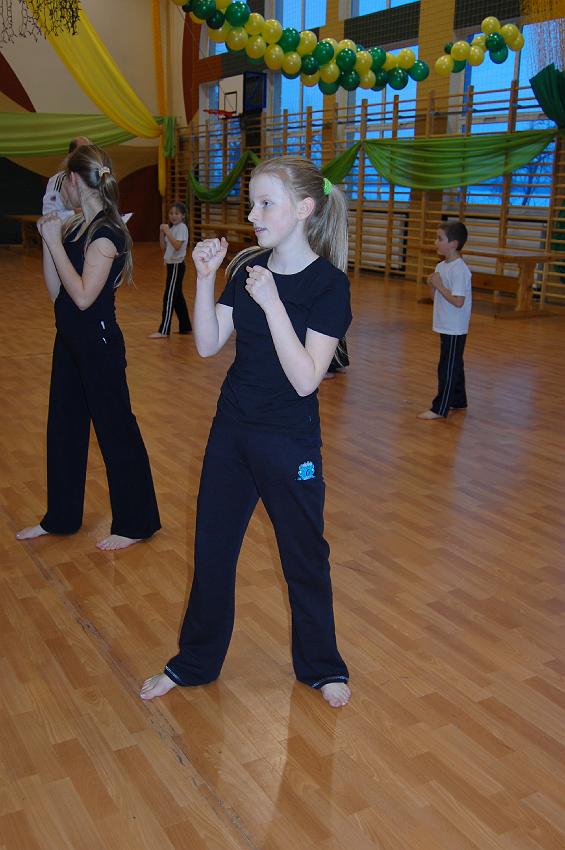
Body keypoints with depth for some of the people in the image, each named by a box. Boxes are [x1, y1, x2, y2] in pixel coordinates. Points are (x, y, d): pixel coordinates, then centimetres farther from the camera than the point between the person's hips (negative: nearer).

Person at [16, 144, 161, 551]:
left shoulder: (106, 232, -17)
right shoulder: (73, 228, 8)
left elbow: (83, 295, -24)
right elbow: (55, 291, 7)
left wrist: (55, 241, -19)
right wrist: (49, 238, 1)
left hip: (99, 344, -9)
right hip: (71, 340, 9)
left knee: (116, 430, 3)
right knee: (63, 427, 17)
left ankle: (136, 523, 18)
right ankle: (61, 517, 34)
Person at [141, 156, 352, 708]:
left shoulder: (328, 284, -16)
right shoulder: (247, 267, 0)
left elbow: (306, 379, -23)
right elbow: (208, 345, -2)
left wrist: (270, 302, -28)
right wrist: (204, 278, -13)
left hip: (290, 444, -5)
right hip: (232, 431, 5)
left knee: (304, 555, 12)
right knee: (211, 548, 16)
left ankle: (320, 666, 36)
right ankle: (195, 662, 37)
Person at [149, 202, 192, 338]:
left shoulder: (182, 228, -12)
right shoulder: (172, 228, 13)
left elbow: (177, 246, -26)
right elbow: (164, 248, 10)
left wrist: (167, 232, -27)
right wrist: (161, 233, -1)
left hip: (176, 265, -9)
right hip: (171, 264, 9)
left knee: (169, 297, -8)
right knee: (178, 297, 14)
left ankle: (163, 331, -7)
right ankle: (185, 327, 22)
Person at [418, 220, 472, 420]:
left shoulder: (460, 270, -19)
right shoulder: (441, 266, 8)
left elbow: (458, 301, -25)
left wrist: (439, 285, -20)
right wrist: (432, 285, -4)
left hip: (455, 329, -9)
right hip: (446, 326, 9)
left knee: (448, 367, -4)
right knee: (453, 365, 19)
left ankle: (440, 408, 1)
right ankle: (458, 401, 31)